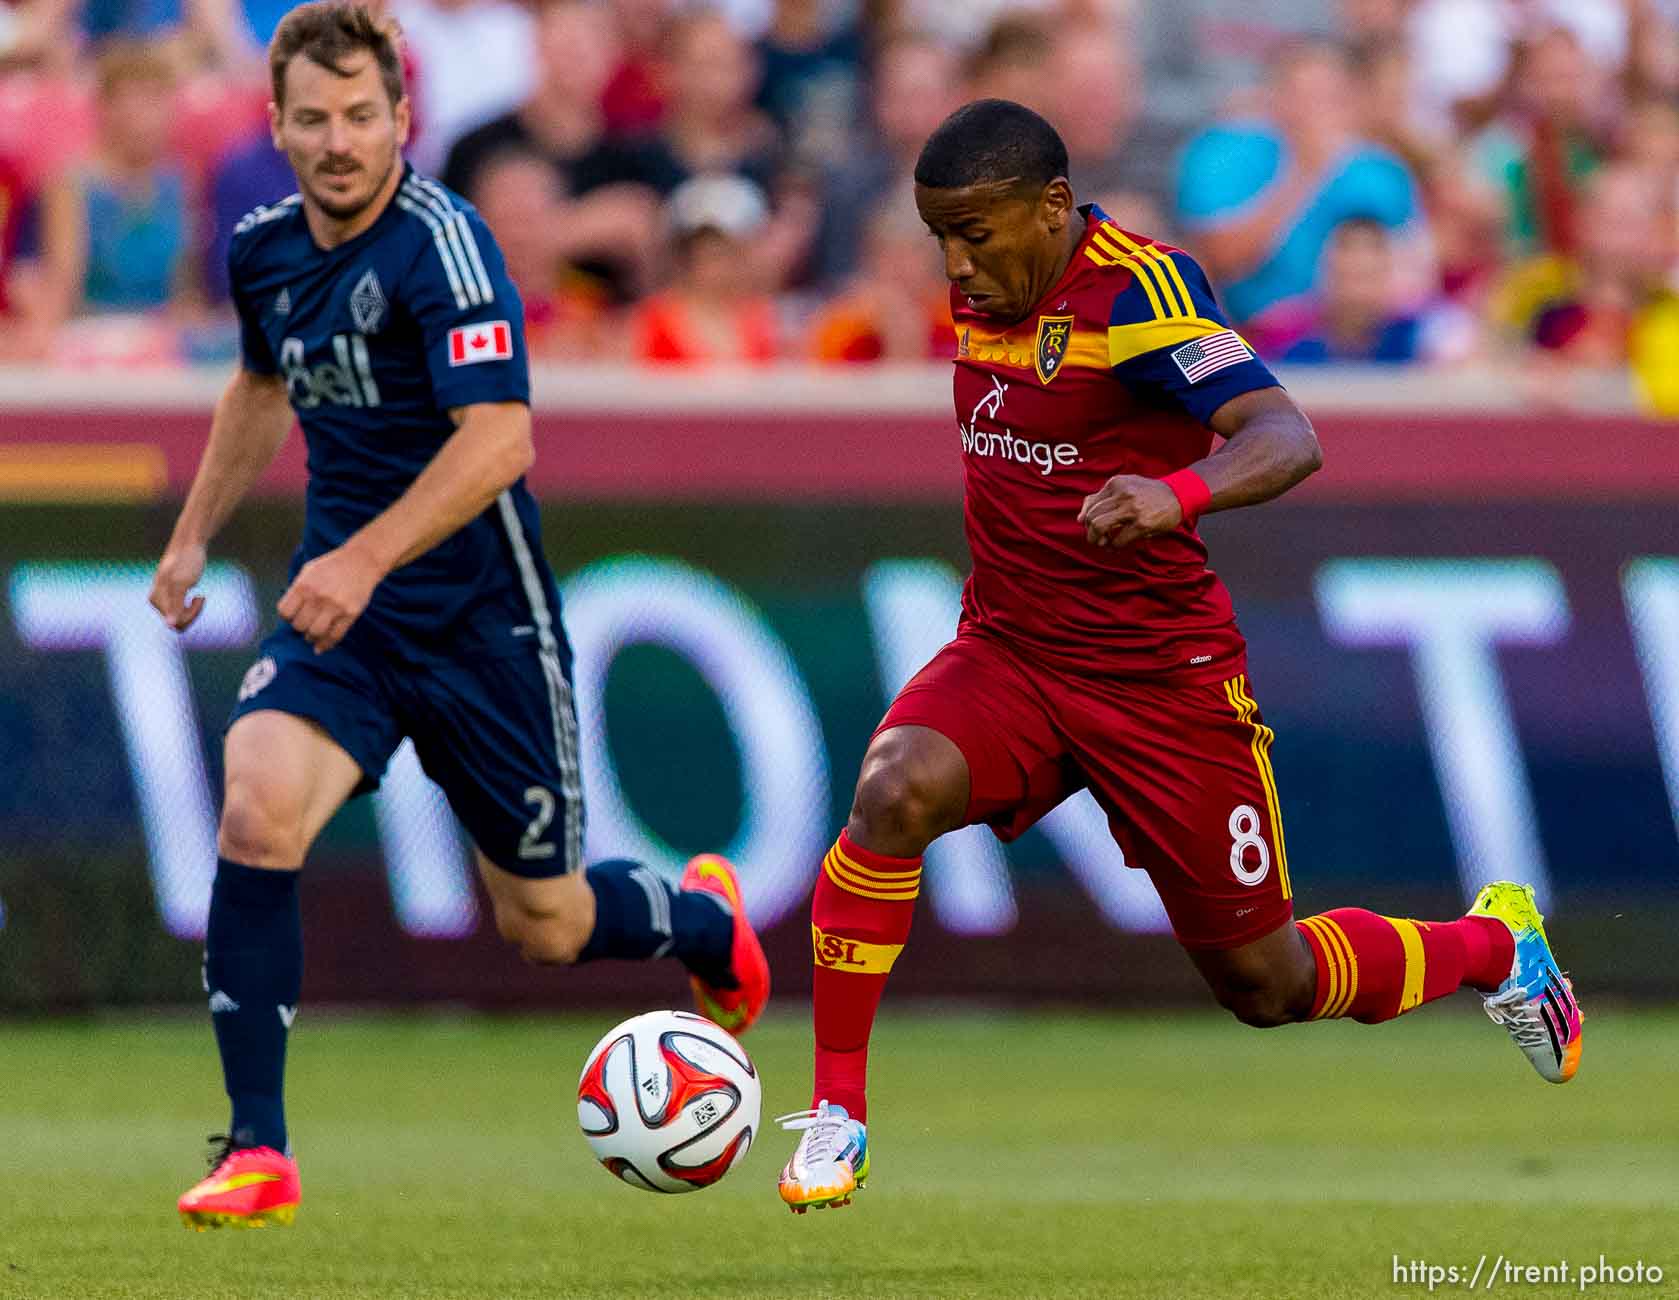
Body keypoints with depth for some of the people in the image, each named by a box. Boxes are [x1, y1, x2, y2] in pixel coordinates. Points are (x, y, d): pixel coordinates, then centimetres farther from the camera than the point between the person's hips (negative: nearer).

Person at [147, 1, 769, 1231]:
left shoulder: (440, 242, -20)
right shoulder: (265, 251, 2)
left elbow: (498, 440, -30)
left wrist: (363, 558, -38)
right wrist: (194, 534, 23)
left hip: (479, 615, -5)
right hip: (340, 611, 5)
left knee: (546, 926, 9)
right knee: (256, 808, -24)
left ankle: (707, 920, 45)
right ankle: (258, 1154, -19)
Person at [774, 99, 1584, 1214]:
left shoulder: (1140, 287, -20)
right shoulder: (986, 292, 3)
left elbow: (1288, 438, -34)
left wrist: (1176, 493, -52)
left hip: (1161, 680, -5)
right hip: (1009, 658, 5)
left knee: (1268, 985, 7)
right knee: (894, 790, -28)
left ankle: (1495, 943, 37)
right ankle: (837, 1113, -20)